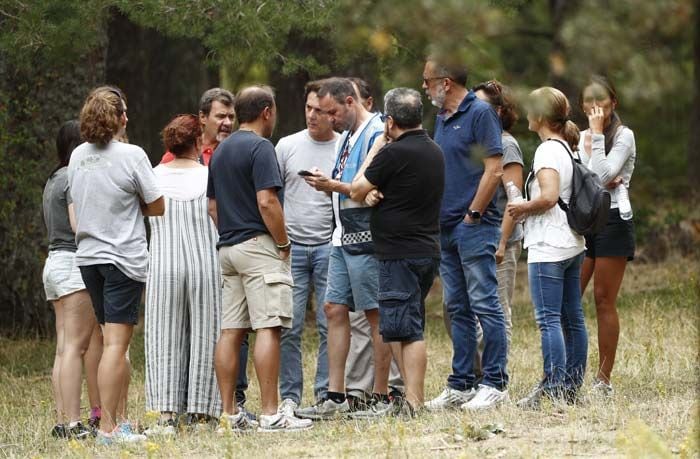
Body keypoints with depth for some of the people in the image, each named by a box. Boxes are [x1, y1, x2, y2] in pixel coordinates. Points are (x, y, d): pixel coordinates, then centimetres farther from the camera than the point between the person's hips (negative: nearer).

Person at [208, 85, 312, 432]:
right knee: (268, 328, -11)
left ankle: (229, 414, 7)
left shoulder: (221, 151, 17)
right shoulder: (259, 147, -10)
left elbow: (213, 206, 20)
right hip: (258, 246, -9)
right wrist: (284, 244, -9)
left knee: (230, 331, 7)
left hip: (227, 248, 9)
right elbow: (266, 202, -18)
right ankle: (270, 414, -16)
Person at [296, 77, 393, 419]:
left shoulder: (376, 134, -13)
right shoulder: (347, 136, 17)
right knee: (335, 310, 6)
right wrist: (325, 183, 2)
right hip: (344, 237, 10)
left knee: (376, 316, -4)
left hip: (366, 238, -10)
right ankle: (335, 398, 8)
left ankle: (381, 399, 1)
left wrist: (334, 186, -18)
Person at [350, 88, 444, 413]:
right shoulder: (435, 152, 12)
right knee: (409, 329, 14)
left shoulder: (393, 153, -15)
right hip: (429, 249, 9)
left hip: (400, 252, -9)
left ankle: (413, 402, -11)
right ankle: (413, 395, 14)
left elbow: (357, 191, -6)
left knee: (405, 329, -8)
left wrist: (373, 151, 2)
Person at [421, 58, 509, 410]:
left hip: (474, 226, -9)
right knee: (458, 310, 10)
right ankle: (460, 385, 13)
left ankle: (494, 383, -5)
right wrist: (435, 216, 12)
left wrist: (472, 215, -13)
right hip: (446, 228, 9)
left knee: (484, 305, -7)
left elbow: (493, 170, -14)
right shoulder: (442, 118, 17)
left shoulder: (480, 113, -9)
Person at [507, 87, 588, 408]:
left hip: (548, 248, -10)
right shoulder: (568, 149, 14)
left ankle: (553, 389, -13)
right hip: (572, 245, 10)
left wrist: (521, 208, -9)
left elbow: (549, 196, -25)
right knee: (572, 319, 10)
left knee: (549, 319, -9)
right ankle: (572, 386, 14)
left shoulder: (548, 151, -14)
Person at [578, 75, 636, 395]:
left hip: (612, 221, -6)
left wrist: (597, 133, -13)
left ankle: (604, 378, -1)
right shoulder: (581, 137, 16)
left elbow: (602, 174, -16)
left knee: (604, 301, -4)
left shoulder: (623, 136, -3)